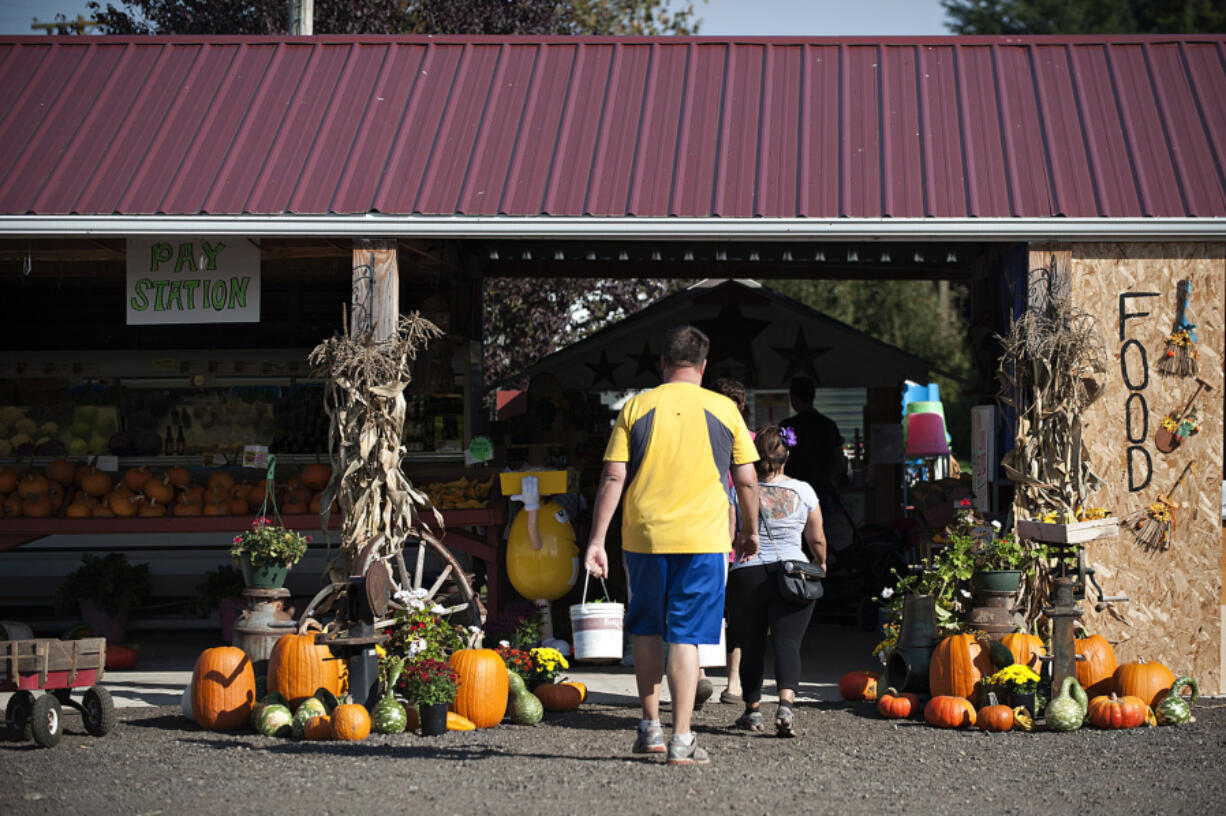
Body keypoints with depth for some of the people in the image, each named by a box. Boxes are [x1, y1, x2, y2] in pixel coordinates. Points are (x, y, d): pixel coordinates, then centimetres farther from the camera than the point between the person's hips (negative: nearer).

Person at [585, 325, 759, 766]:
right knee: (686, 636, 0)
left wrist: (597, 540, 0)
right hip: (702, 539, -1)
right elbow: (747, 480, 6)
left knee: (647, 631, 17)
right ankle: (681, 740, -4)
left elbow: (613, 477, -2)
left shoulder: (636, 407, 3)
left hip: (644, 535, 1)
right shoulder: (723, 409, 2)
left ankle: (650, 729, 22)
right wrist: (751, 530, 21)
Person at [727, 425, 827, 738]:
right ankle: (785, 705, -24)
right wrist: (821, 563, 29)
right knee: (787, 641, -4)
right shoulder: (803, 491, 2)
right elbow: (817, 539, 10)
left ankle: (753, 710, 19)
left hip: (747, 574, 0)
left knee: (751, 643, 12)